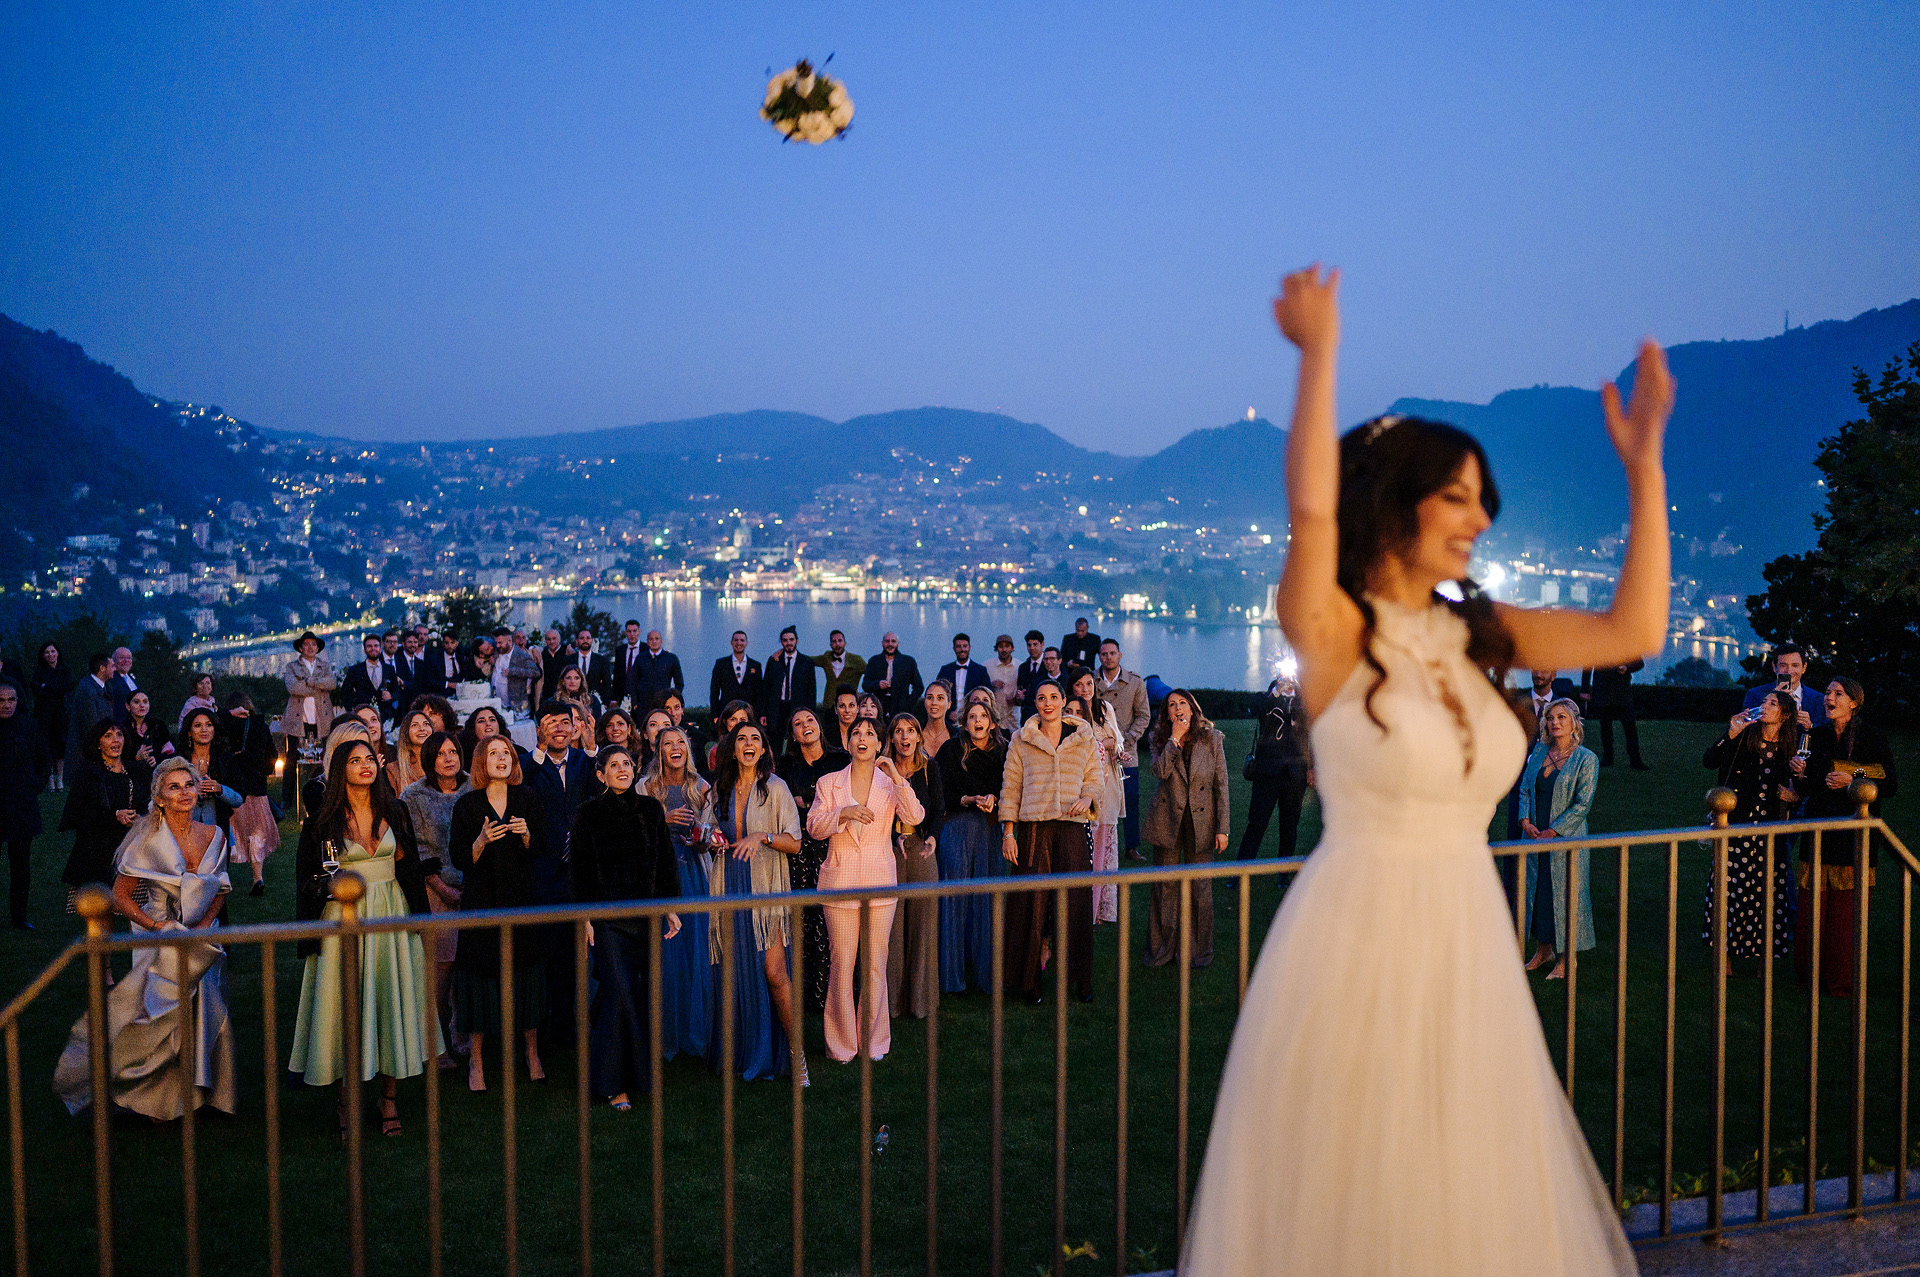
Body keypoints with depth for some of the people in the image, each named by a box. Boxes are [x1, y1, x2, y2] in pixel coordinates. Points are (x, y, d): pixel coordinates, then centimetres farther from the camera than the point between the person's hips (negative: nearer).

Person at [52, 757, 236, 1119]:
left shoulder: (214, 837, -1)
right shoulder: (148, 841, -13)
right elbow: (121, 896, -7)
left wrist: (203, 926, -5)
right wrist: (157, 926, -16)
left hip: (202, 937, 4)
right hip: (160, 940, -4)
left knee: (202, 1014, 5)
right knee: (159, 1016, -2)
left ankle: (194, 1091, 23)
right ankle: (157, 1100, 17)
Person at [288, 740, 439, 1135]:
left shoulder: (394, 811, 6)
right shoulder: (324, 819, -2)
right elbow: (307, 875, 3)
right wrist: (329, 886, -12)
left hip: (391, 913, 2)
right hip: (344, 916, -2)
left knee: (391, 997, 3)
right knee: (347, 1003, -2)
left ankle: (390, 1098, 12)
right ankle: (348, 1101, 8)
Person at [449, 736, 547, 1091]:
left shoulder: (526, 801, 7)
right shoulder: (467, 805, 1)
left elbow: (541, 853, 6)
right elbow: (460, 859, -2)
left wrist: (526, 835, -13)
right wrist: (482, 840, -19)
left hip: (522, 898, 2)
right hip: (482, 900, -2)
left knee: (526, 974, 1)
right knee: (482, 973, -2)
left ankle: (531, 1053, 13)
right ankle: (476, 1062, 8)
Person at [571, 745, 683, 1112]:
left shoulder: (650, 808, 9)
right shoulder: (588, 814, 0)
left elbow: (666, 861, 11)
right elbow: (580, 869, 0)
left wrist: (671, 908, 7)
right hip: (608, 915, -3)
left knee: (646, 993, 3)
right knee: (618, 994, -9)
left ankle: (642, 1070, 18)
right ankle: (613, 1083, -1)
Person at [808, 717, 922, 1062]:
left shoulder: (890, 784, 7)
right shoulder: (828, 783, 7)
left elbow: (916, 817, -9)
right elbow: (813, 826, -2)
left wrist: (896, 777, -17)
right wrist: (842, 814, -19)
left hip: (880, 884, 1)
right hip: (840, 882, 0)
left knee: (876, 963, 4)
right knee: (841, 963, -1)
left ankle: (875, 1041, 15)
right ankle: (842, 1043, 10)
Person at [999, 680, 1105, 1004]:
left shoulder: (1084, 740, 11)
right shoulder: (1021, 740, 8)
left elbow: (1095, 780, 13)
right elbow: (1010, 788, 7)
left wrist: (1087, 798, -10)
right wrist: (1008, 833, 1)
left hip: (1073, 828, 1)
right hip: (1033, 828, 0)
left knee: (1074, 901, -1)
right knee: (1032, 902, -2)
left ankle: (1080, 977, 10)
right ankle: (1029, 979, 7)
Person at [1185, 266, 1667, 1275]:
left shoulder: (1476, 634, 6)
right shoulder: (1334, 633, -11)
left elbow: (1633, 631, 3)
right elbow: (1311, 510, -29)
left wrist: (1642, 463, 2)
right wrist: (1319, 354, -27)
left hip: (1470, 941, 6)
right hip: (1358, 936, -6)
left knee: (1465, 1196, 17)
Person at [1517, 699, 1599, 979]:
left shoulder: (1586, 759, -7)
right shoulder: (1539, 752, 8)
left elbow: (1582, 803, -11)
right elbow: (1525, 788, 10)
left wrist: (1552, 832, -15)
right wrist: (1525, 821, -6)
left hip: (1566, 837, -5)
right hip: (1535, 836, 5)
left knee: (1564, 893, 0)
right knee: (1535, 889, 11)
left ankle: (1564, 958, 12)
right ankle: (1543, 951, 25)